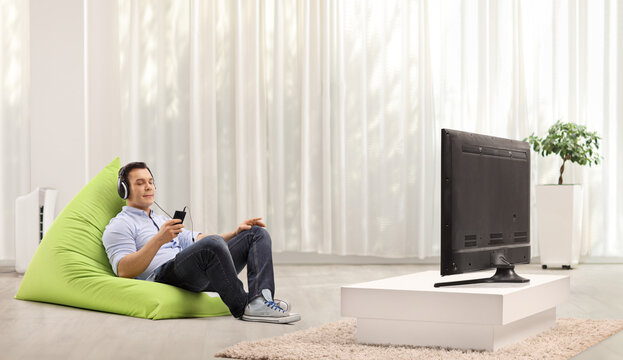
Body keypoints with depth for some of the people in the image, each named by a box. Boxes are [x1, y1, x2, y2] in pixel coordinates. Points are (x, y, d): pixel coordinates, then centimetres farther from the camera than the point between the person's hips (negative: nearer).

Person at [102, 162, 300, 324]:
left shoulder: (162, 220, 37)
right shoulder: (119, 226, 10)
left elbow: (197, 239, 29)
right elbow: (124, 271, -8)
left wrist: (235, 233, 12)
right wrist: (159, 239, -19)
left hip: (200, 277, 9)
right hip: (162, 277, -8)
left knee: (257, 234, -1)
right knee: (212, 245, -38)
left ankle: (260, 299, -27)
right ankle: (243, 307, -28)